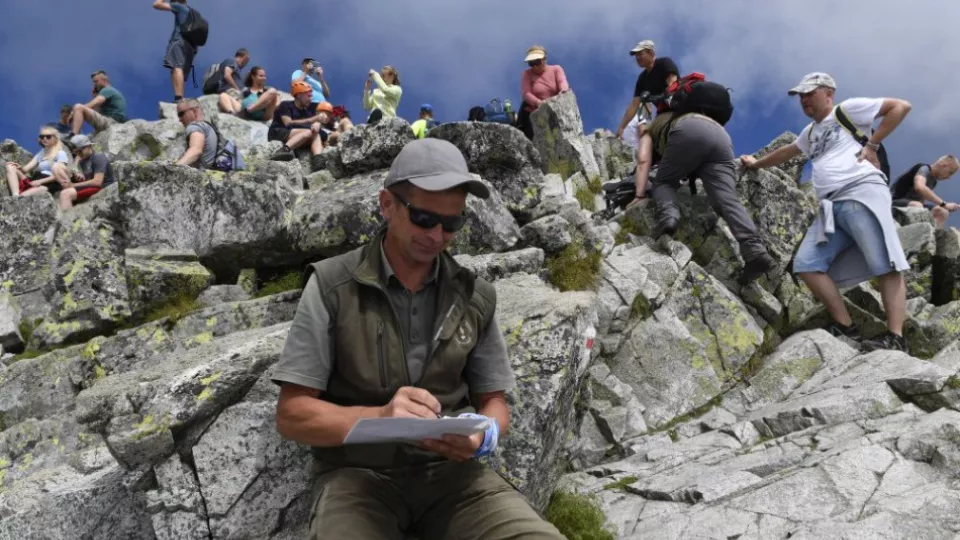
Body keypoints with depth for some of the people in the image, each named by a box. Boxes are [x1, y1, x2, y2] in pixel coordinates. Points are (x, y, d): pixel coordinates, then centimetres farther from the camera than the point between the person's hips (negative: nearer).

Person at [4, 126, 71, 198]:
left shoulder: (61, 153, 4)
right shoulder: (40, 153, 25)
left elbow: (59, 174, -9)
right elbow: (26, 169, 14)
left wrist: (40, 181, -19)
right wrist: (20, 168, -10)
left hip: (49, 185, -8)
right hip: (34, 181, 8)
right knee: (10, 167, -13)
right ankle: (15, 196, -31)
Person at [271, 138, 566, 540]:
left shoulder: (475, 297, 4)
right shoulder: (331, 286, -5)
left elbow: (493, 402, 11)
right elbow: (292, 414, -6)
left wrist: (484, 434, -14)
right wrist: (379, 417, -24)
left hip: (451, 469, 3)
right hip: (359, 473, -2)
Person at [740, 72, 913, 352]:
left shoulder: (848, 109, 8)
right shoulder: (810, 132, 31)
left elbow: (901, 106, 3)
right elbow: (786, 152, 48)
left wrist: (872, 145, -2)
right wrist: (756, 163, 57)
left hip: (863, 193, -8)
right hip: (832, 206, 8)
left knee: (886, 265, -14)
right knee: (806, 263, -5)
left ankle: (895, 337, -19)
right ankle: (845, 325, -5)